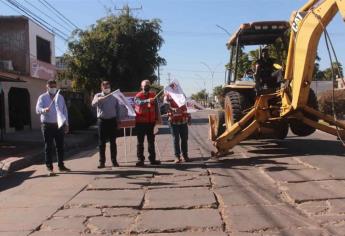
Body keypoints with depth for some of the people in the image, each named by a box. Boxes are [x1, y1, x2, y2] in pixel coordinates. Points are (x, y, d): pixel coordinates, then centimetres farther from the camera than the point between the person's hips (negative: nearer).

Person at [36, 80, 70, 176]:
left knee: (60, 146, 9)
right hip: (48, 125, -4)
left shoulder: (60, 97, 12)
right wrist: (44, 110, -37)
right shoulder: (42, 97, 0)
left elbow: (64, 111, 14)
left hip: (59, 125, 4)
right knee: (48, 147, 0)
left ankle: (61, 165, 20)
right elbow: (38, 109, -14)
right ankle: (49, 168, 6)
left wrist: (66, 124, 10)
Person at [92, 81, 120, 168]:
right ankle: (102, 162, 6)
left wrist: (118, 119, 7)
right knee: (101, 142, 1)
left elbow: (118, 108, 14)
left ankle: (114, 160, 13)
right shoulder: (98, 96, 4)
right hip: (102, 121, -1)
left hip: (112, 120, 1)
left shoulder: (114, 96, 9)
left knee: (113, 142, 6)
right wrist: (99, 99, -32)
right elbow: (93, 104, -14)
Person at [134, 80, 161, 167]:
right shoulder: (138, 96, -7)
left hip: (151, 121, 4)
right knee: (140, 141, 1)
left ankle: (152, 159, 18)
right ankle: (140, 159, 6)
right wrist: (147, 101, -49)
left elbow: (156, 107, 13)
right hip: (141, 122, -4)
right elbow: (139, 102, -30)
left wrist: (156, 118, 8)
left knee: (151, 141, 10)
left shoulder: (153, 95, 8)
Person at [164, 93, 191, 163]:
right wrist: (174, 109, -33)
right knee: (176, 139, -1)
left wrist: (188, 116, 17)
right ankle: (177, 156, 5)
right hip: (174, 121, -4)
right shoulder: (167, 96, 1)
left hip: (183, 121, 4)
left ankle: (185, 155, 15)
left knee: (184, 139, 6)